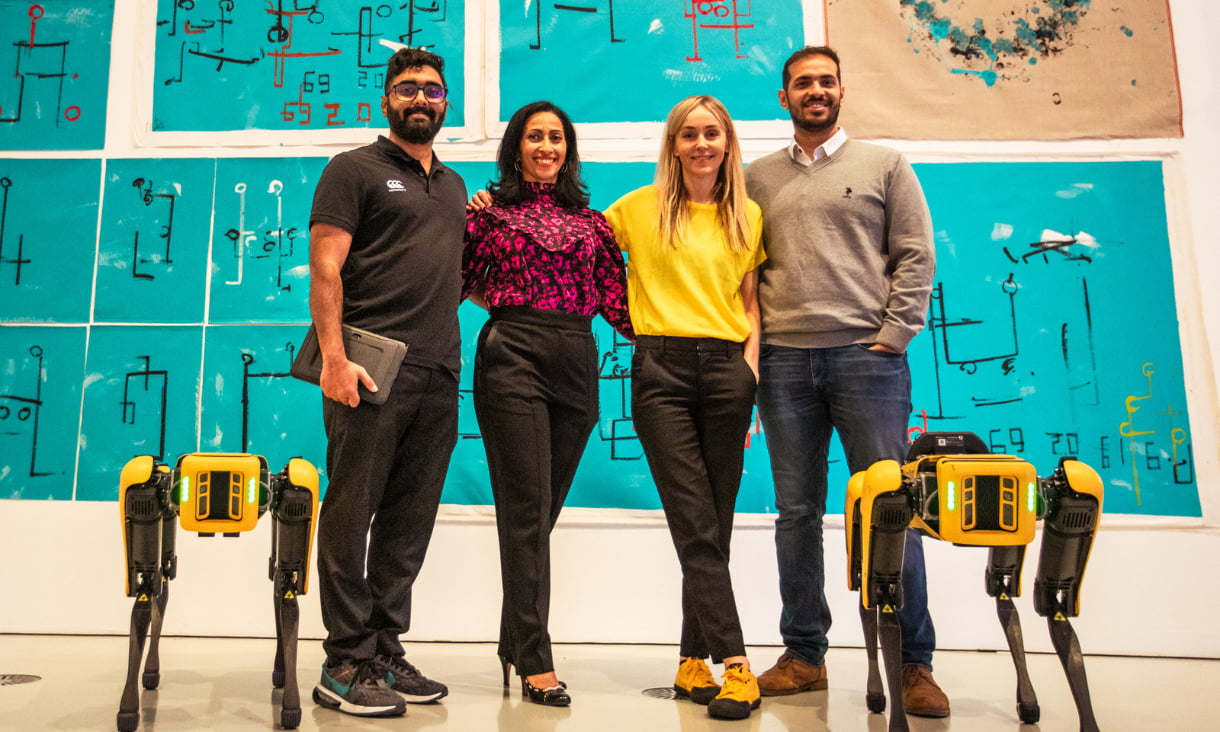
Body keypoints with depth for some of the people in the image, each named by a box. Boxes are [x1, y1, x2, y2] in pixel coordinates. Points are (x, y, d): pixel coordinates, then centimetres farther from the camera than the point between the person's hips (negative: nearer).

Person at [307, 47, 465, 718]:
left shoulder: (454, 186, 24)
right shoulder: (354, 169, 6)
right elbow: (325, 269, -5)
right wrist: (333, 356, -16)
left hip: (438, 376, 6)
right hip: (371, 371, -6)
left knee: (409, 523, 7)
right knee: (351, 515, -2)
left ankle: (385, 654, 17)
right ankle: (346, 666, 7)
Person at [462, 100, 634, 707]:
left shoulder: (591, 220, 17)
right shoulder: (490, 211, 9)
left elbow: (614, 300, 11)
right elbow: (459, 286, 7)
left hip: (576, 366, 4)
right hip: (512, 359, -3)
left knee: (544, 509, 8)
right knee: (527, 510, -7)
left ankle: (515, 640, 23)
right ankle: (535, 661, -1)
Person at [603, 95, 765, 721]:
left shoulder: (747, 216, 14)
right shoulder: (640, 207, 8)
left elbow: (750, 302, 15)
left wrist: (751, 369, 4)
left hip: (726, 369, 2)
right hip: (661, 369, -2)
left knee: (714, 528, 5)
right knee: (697, 527, -7)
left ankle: (693, 661, 17)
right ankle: (735, 665, -3)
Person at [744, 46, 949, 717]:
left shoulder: (883, 165, 10)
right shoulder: (758, 176, 17)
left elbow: (916, 256, 5)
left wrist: (893, 335, -5)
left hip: (866, 356, -2)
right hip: (783, 359, 3)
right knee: (797, 512, 6)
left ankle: (913, 662, 8)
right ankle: (804, 655, 16)